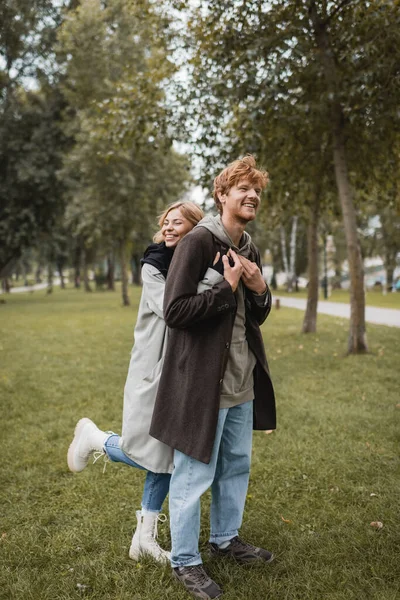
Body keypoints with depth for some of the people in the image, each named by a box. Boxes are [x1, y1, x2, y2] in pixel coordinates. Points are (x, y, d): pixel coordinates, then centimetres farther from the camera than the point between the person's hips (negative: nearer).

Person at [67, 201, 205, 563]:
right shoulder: (154, 266, -10)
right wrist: (216, 278, -32)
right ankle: (94, 437, 28)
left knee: (168, 454, 9)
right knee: (149, 456, -2)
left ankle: (145, 537, 24)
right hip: (153, 370, -5)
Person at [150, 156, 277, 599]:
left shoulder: (249, 249, 10)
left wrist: (259, 290, -4)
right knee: (194, 474, 5)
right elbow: (175, 312, -22)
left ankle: (226, 538, 42)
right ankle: (185, 561, 24)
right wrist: (228, 288, -20)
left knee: (236, 465, 21)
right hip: (201, 379, -8)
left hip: (241, 380, 9)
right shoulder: (198, 242, -16)